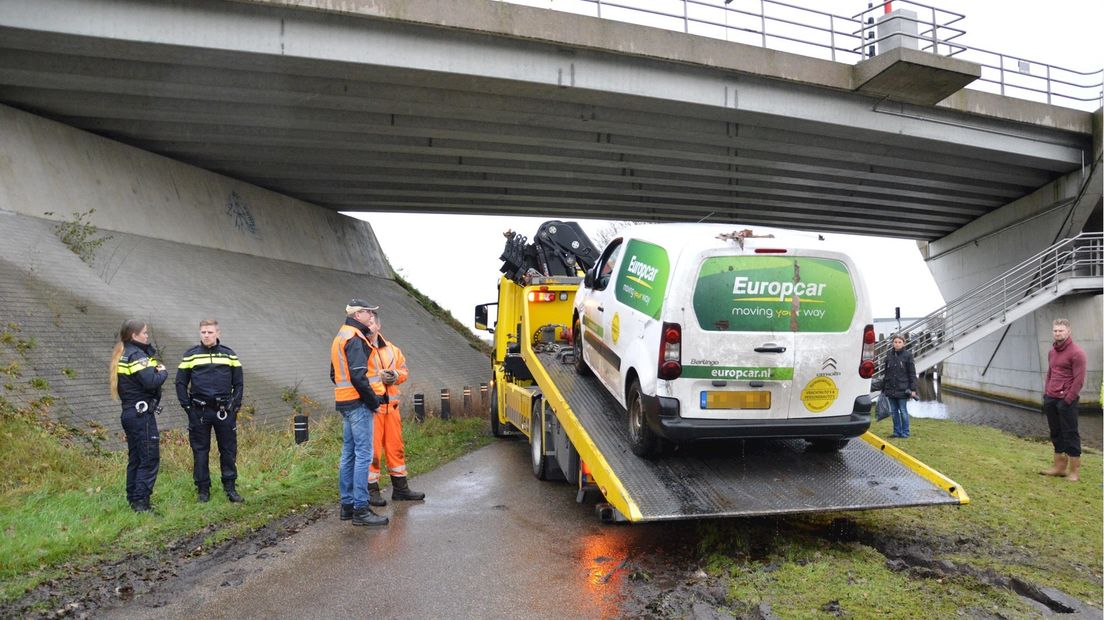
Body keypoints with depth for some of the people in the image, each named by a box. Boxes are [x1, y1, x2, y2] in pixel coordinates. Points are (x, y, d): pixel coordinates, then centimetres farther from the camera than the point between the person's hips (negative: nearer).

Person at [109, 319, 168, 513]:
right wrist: (163, 372, -7)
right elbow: (151, 382, -25)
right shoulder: (137, 355, -15)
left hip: (129, 413, 10)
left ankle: (133, 499, 21)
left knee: (135, 458, 15)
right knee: (150, 459, -6)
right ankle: (141, 501, -7)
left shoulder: (122, 355, 15)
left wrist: (156, 369, -2)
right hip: (142, 414, -10)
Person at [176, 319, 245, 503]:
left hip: (224, 411, 1)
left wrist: (235, 405, 1)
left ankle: (230, 487, 15)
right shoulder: (190, 355, 3)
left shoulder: (229, 355, 6)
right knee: (200, 451, 5)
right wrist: (187, 406, -2)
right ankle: (203, 489, 15)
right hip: (199, 412, -1)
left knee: (229, 450, 4)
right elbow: (181, 383, 5)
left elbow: (238, 383, 9)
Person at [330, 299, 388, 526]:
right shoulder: (355, 339, -13)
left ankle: (347, 504, 20)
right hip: (358, 404, -10)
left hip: (345, 402, 10)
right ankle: (360, 509, -8)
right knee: (363, 454, -9)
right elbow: (358, 375, -22)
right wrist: (373, 401, -14)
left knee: (349, 454, 14)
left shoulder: (341, 337, 19)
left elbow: (335, 374, 25)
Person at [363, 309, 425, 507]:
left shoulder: (391, 349, 15)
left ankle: (400, 488, 23)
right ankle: (372, 490, 9)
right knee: (372, 448, -3)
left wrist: (396, 375, -1)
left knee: (395, 446, 13)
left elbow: (404, 369, 20)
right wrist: (378, 379, -17)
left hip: (391, 405, 6)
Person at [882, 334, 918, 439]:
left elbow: (912, 374, -3)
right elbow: (884, 372, 10)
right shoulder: (888, 354, 5)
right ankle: (897, 432, 19)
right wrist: (883, 388, 10)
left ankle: (905, 432, 12)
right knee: (894, 411, 10)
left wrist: (913, 389, -8)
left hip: (902, 389, -4)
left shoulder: (907, 355, -4)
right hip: (890, 389, 4)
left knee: (903, 411, 3)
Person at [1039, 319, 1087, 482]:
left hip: (1066, 400, -7)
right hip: (1051, 399, 7)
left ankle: (1074, 471, 7)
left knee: (1070, 434, -1)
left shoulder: (1076, 352, -9)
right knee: (1056, 433, 11)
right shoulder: (1052, 351, 14)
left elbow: (1079, 380, -12)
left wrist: (1068, 400, -14)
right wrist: (1046, 393, 13)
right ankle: (1060, 466, 19)